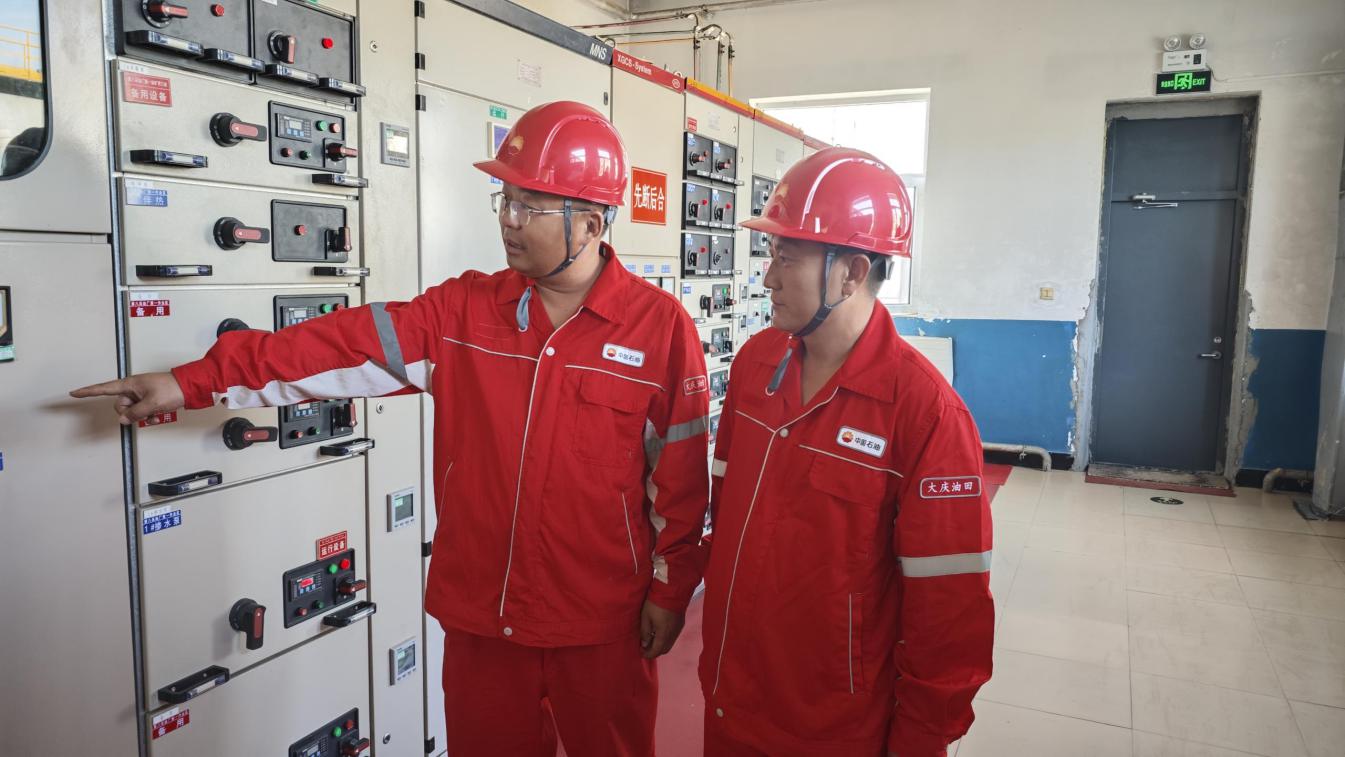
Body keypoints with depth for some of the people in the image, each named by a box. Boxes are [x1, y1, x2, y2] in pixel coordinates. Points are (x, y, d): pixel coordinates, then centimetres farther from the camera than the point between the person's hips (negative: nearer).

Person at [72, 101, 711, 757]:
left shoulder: (660, 326, -10)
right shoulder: (464, 310, -1)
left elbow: (680, 474, -6)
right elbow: (346, 345, -7)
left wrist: (670, 590, -2)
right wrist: (194, 382, -12)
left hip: (602, 621, -3)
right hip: (479, 611, 3)